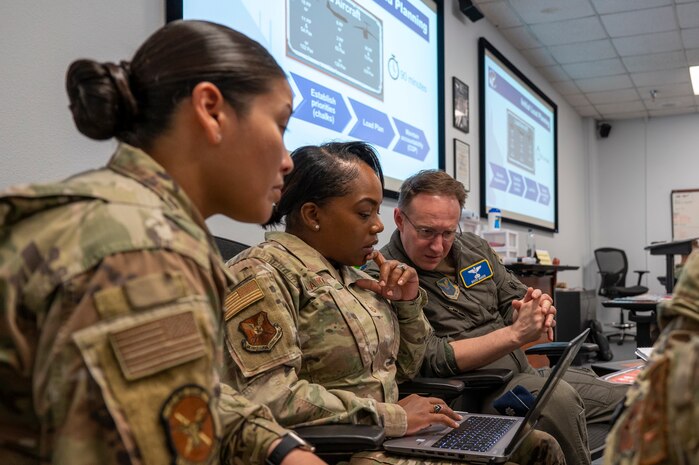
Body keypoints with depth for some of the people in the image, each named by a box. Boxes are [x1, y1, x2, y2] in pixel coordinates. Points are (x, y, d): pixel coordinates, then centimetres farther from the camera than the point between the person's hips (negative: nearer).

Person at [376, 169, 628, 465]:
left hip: (527, 373, 8)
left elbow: (515, 299, 12)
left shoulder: (474, 247, 8)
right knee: (558, 399, -34)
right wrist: (516, 334, -27)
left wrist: (536, 313, -14)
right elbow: (432, 360, -22)